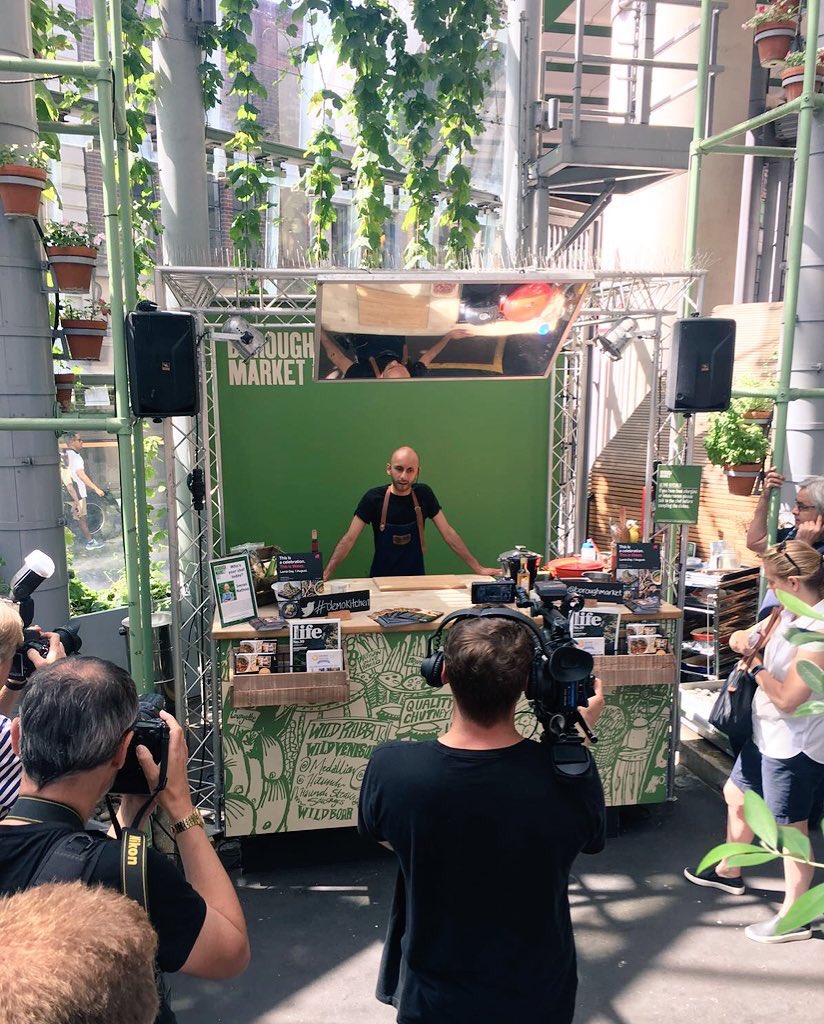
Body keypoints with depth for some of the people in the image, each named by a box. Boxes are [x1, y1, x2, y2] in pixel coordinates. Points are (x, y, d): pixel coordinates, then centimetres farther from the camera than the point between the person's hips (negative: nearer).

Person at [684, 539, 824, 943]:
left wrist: (755, 664, -13)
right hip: (768, 734, 10)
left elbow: (787, 698, -27)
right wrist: (745, 638, -11)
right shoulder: (791, 612, 0)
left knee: (790, 829, 5)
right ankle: (729, 872, 46)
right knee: (736, 793, 24)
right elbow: (746, 637, 12)